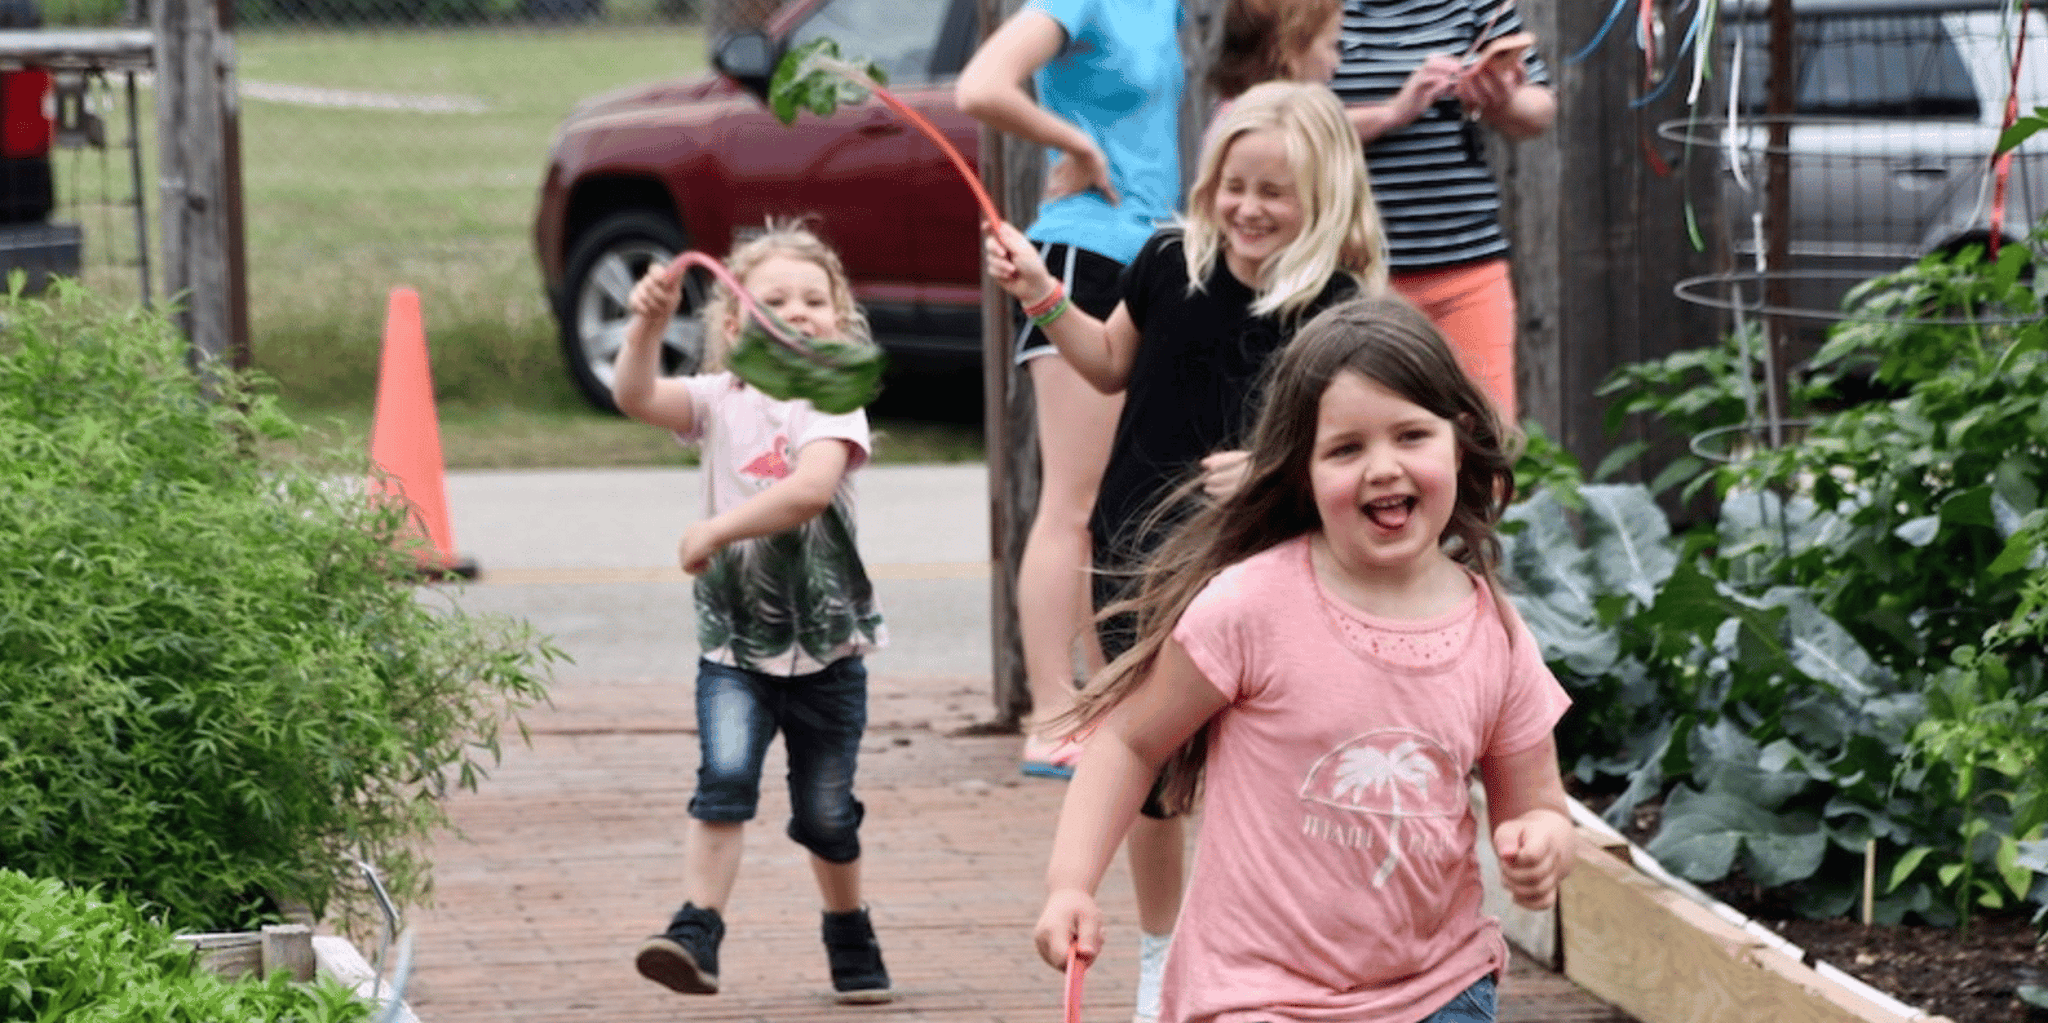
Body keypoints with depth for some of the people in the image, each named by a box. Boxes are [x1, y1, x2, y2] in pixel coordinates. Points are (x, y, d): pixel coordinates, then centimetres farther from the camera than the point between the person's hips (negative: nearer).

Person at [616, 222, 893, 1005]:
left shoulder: (833, 402, -6)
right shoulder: (721, 400, 3)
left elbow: (810, 488, -24)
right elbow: (637, 397, -14)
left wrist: (715, 530, -22)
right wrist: (648, 326, -30)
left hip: (825, 645, -1)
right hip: (734, 642, 1)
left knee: (826, 809, 10)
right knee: (725, 775, -20)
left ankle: (850, 939, 32)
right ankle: (695, 933, -22)